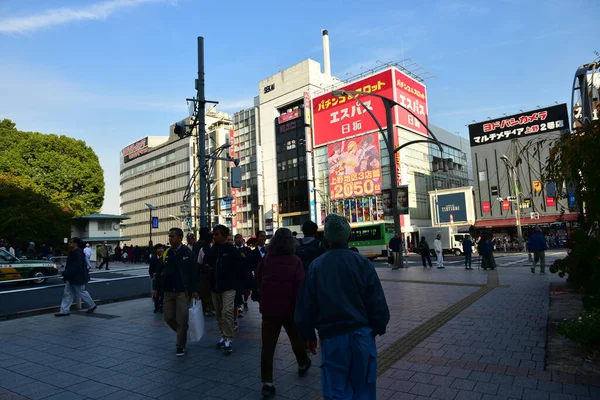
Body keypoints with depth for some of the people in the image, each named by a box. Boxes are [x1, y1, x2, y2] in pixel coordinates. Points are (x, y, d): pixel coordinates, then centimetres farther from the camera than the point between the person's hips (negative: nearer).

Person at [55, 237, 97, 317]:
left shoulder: (79, 254, -22)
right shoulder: (72, 252, 10)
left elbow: (76, 267, -26)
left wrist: (66, 274, -23)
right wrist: (65, 273, 8)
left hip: (78, 278, -10)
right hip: (70, 278, 10)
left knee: (82, 292, 3)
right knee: (67, 293, 9)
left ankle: (92, 306, 20)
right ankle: (64, 311, 14)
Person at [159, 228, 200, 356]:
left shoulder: (187, 253, -7)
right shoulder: (166, 253, 6)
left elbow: (194, 272, -8)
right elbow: (161, 272, 12)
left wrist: (195, 290, -12)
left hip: (183, 292, -5)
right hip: (168, 292, 5)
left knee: (181, 320, -2)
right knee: (169, 318, 8)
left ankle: (180, 346, 14)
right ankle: (182, 333, 35)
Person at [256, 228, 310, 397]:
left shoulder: (266, 259, -1)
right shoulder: (295, 261, -11)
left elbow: (258, 280, 11)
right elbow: (300, 287, -15)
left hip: (269, 307, 2)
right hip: (289, 307, -1)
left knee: (268, 345, 4)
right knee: (296, 338, 22)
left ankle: (267, 382, 2)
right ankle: (303, 364, 43)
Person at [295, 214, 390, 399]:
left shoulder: (316, 266, -6)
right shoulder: (362, 263, -8)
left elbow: (305, 306, -1)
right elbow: (378, 302, -6)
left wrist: (309, 335, 12)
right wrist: (378, 327, 11)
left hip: (332, 337, 0)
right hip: (362, 335, 1)